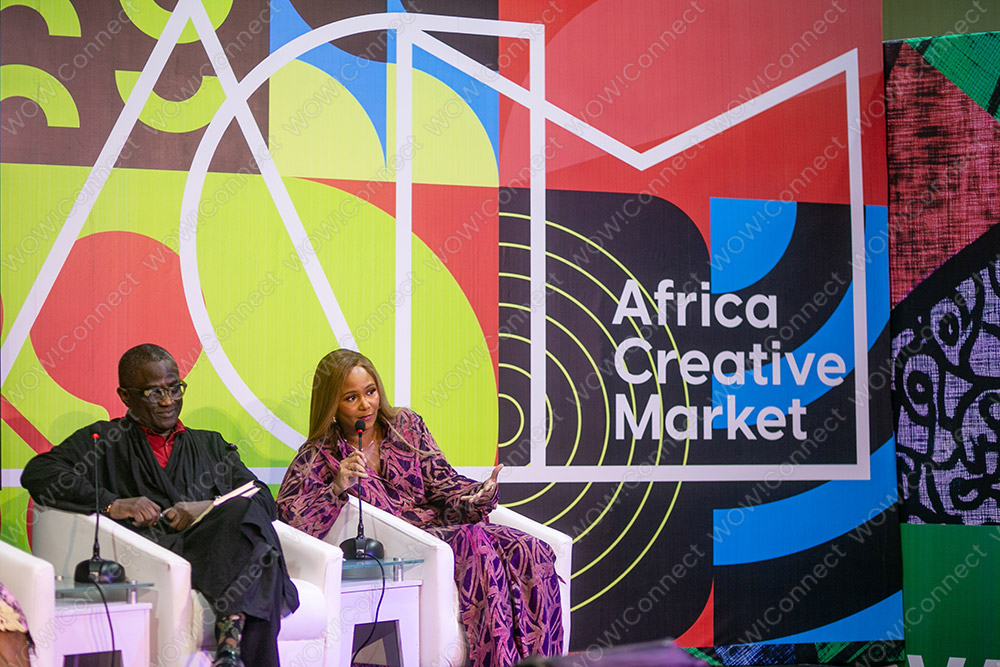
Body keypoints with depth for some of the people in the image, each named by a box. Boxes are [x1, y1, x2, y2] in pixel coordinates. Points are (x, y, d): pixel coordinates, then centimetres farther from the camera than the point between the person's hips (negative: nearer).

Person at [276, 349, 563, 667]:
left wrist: (478, 496, -13)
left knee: (533, 552, -20)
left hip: (439, 523, 5)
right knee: (478, 543, -33)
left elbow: (442, 482, 8)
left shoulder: (406, 424, 15)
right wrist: (338, 489, -22)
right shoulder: (319, 455, 5)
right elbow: (285, 512, -7)